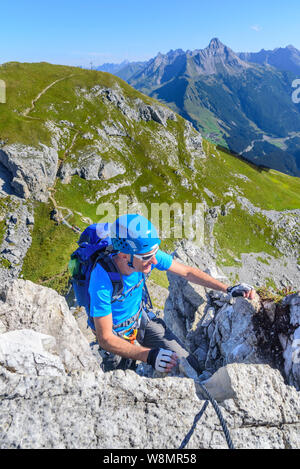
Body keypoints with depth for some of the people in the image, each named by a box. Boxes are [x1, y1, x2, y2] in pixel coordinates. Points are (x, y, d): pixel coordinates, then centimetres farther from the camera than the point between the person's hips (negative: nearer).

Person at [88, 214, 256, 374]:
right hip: (117, 337, -3)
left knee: (191, 368, -7)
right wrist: (149, 355, -41)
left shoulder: (147, 253, -22)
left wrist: (228, 288, -12)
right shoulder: (102, 281, -36)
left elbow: (188, 272, -9)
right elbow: (106, 339, -30)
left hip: (142, 318, 4)